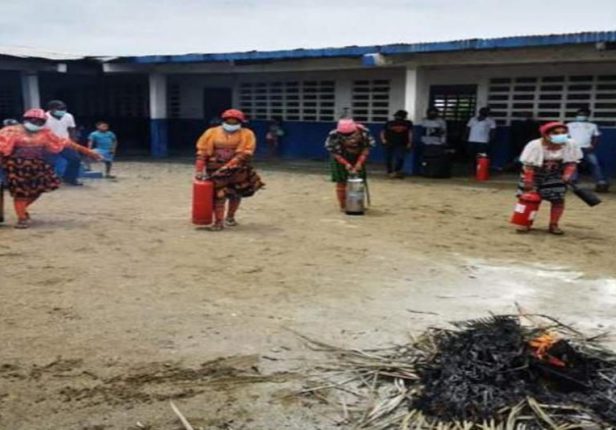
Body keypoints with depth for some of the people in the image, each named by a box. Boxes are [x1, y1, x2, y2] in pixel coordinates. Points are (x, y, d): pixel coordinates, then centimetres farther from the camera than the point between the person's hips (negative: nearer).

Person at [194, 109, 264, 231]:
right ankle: (218, 221, 4)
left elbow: (245, 153, -12)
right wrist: (199, 169, -7)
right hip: (216, 168, -1)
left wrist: (229, 166, -20)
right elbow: (202, 151, 1)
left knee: (236, 193, 12)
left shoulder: (246, 134, -3)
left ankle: (230, 217, 33)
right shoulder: (212, 132, 2)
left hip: (237, 169, 1)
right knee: (219, 194, -5)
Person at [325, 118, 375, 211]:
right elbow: (334, 152, -19)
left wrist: (360, 162, -22)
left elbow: (366, 148, -12)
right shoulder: (334, 136, -30)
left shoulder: (363, 132, -25)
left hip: (358, 158, 2)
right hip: (341, 158, -2)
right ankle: (343, 206, 9)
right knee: (341, 182, -4)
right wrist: (346, 164, -28)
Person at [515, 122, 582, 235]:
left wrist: (568, 175, -23)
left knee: (558, 199, -5)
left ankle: (553, 225, 9)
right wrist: (528, 183, -23)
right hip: (534, 175, -2)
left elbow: (571, 162, -7)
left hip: (556, 176, 2)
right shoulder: (534, 145, -26)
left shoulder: (571, 145, -18)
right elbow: (528, 165, -22)